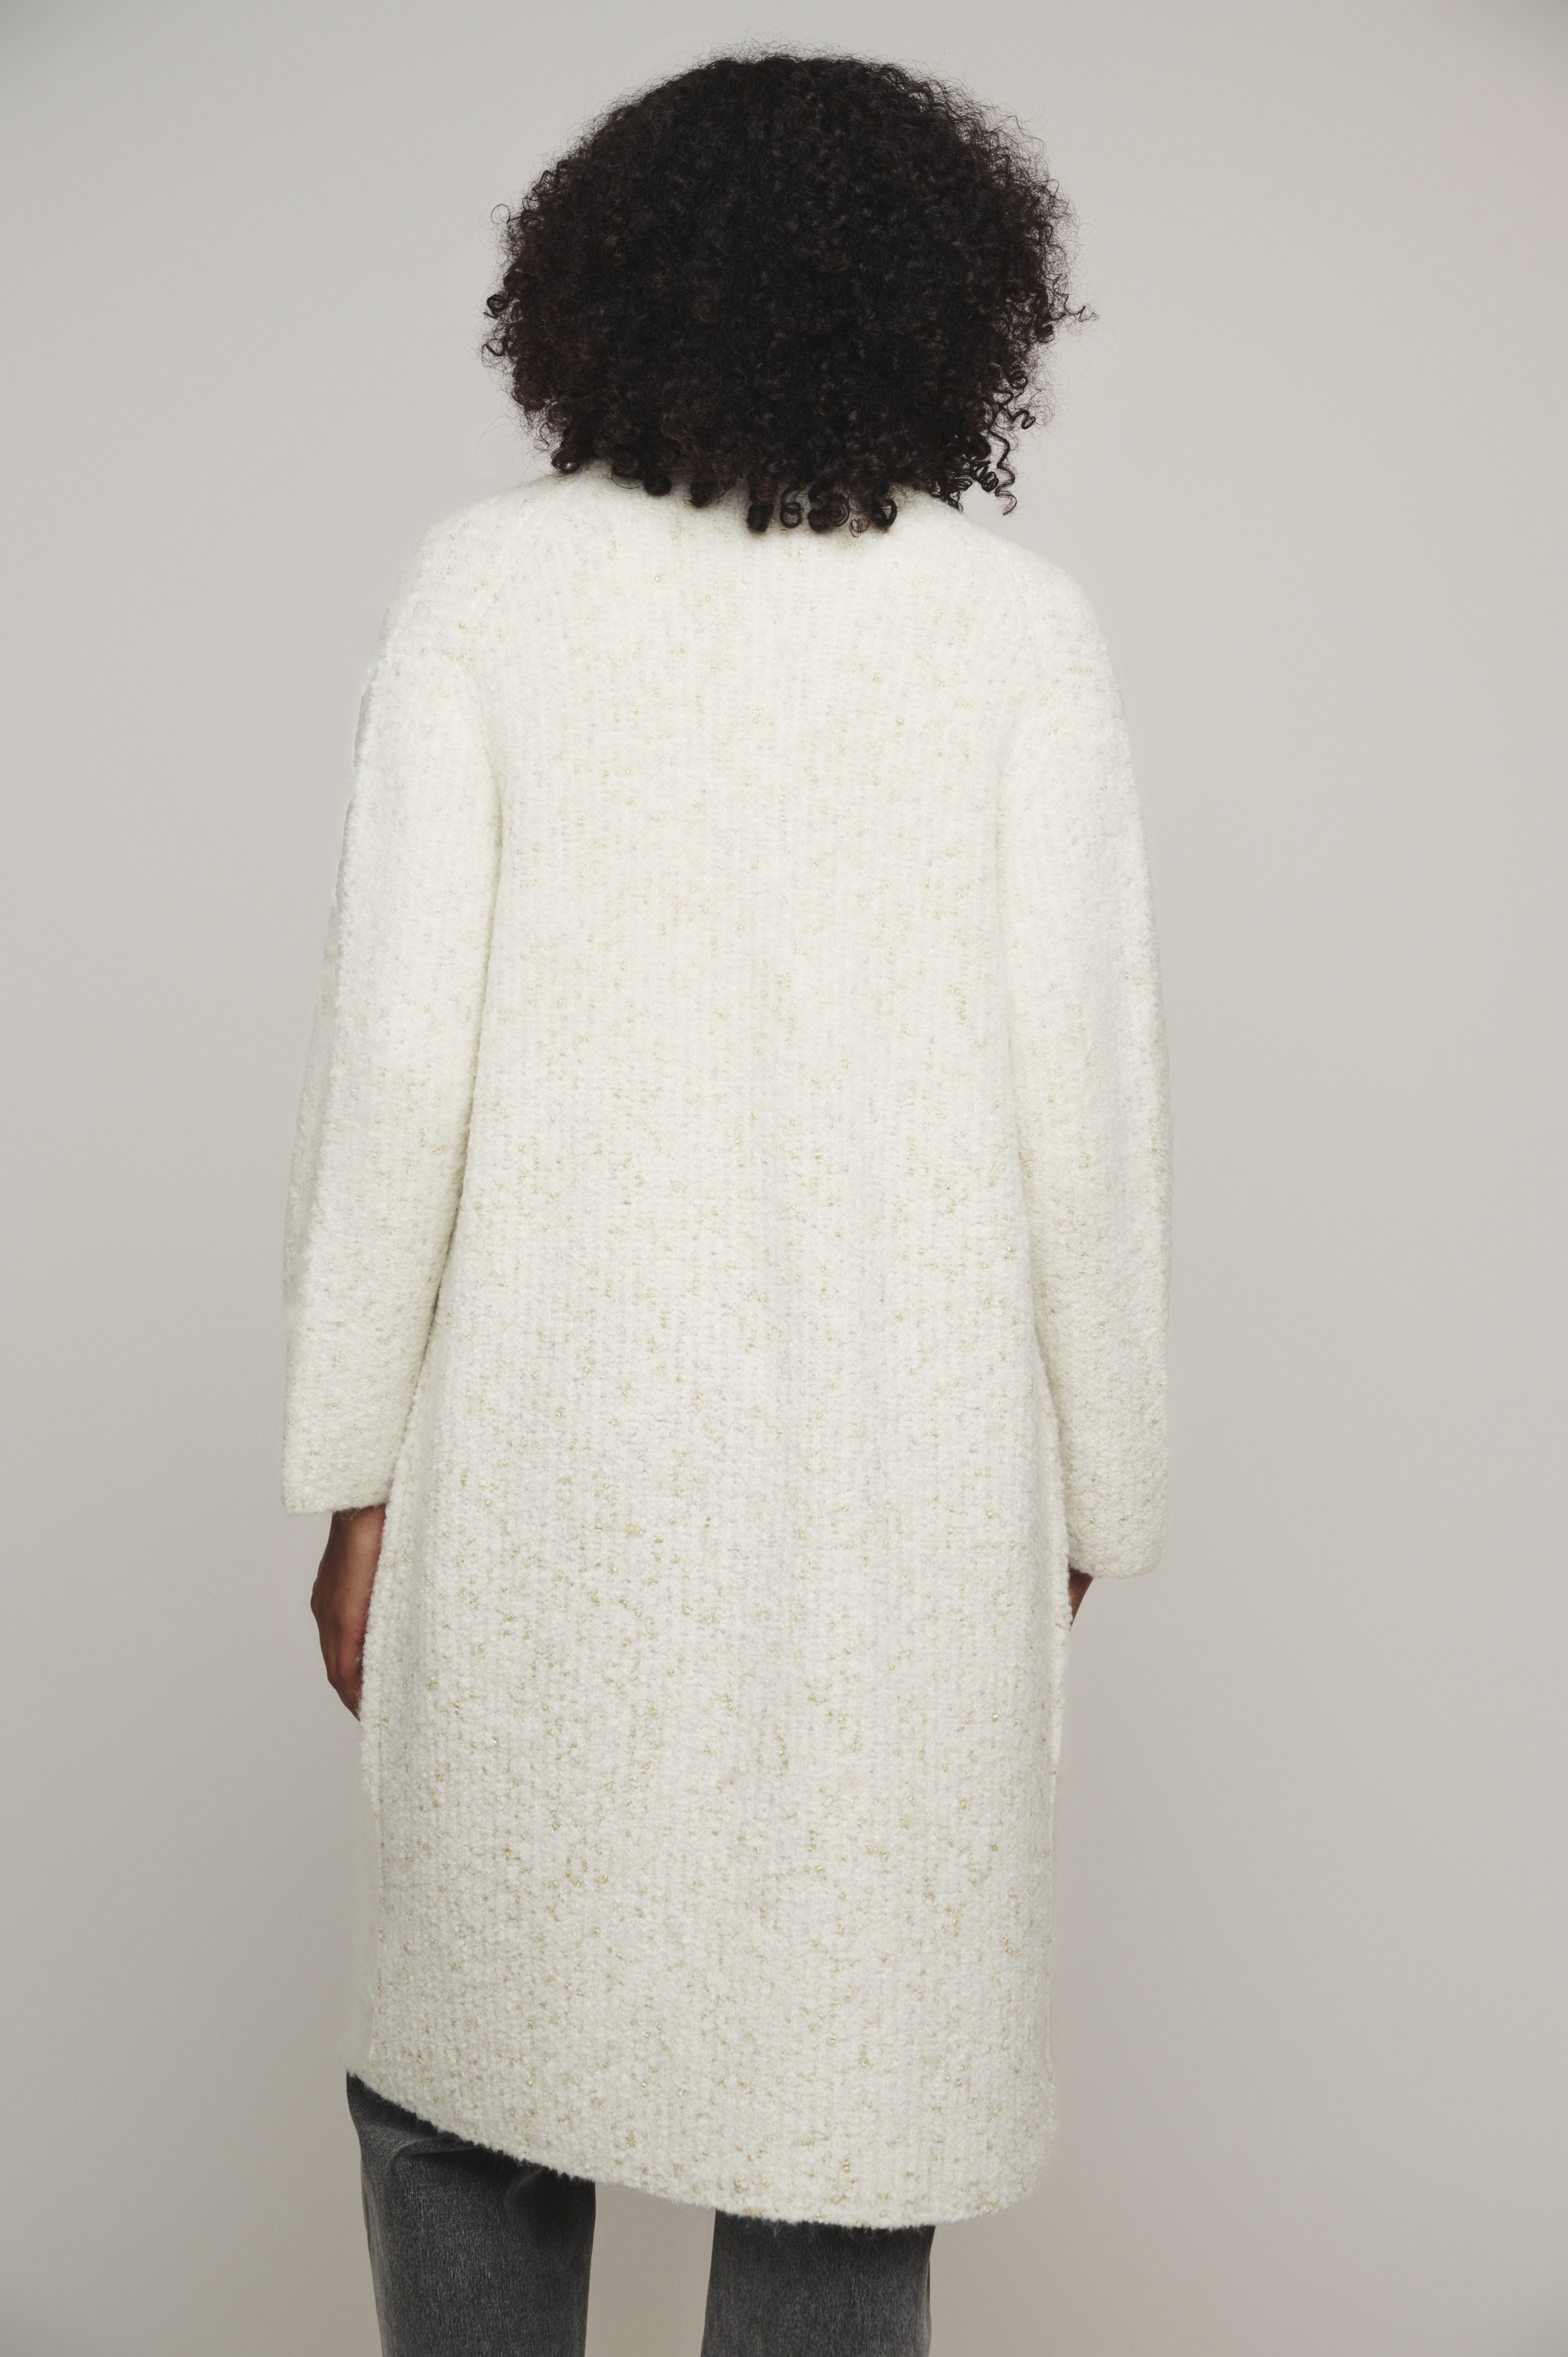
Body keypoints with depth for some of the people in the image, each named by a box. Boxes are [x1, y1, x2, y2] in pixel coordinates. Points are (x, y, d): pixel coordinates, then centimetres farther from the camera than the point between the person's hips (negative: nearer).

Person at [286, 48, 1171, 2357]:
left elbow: (398, 1048, -8)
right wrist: (1093, 1490, 7)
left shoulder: (484, 586, -4)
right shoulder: (1018, 625, -5)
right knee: (842, 2089, 14)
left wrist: (354, 1471, 1)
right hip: (897, 1478, 0)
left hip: (551, 1452, 1)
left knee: (475, 2023, 22)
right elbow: (1081, 1095, -6)